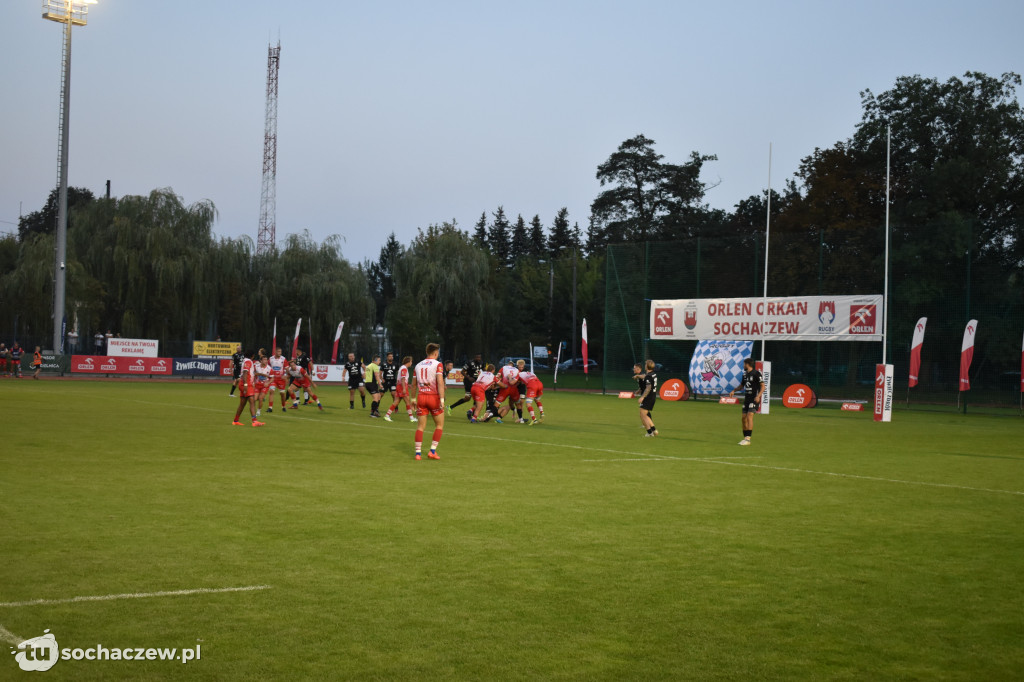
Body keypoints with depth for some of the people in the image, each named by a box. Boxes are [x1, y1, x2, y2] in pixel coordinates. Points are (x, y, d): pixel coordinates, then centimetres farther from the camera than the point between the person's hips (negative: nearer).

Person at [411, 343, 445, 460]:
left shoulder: (418, 365, 10)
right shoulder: (438, 364, -6)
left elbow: (414, 384, 15)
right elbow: (440, 382, -17)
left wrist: (413, 398, 24)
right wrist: (442, 399, -20)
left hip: (421, 397, 4)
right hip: (434, 397, -4)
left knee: (420, 426, 7)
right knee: (439, 425, 10)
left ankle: (418, 453, 2)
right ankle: (432, 451, 4)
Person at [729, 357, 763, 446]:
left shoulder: (756, 373, -10)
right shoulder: (745, 374, 13)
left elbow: (763, 386, -12)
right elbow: (742, 385, 28)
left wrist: (758, 396, -26)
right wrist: (734, 391, 12)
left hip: (754, 399, -8)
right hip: (747, 398, 8)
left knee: (749, 416, -19)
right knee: (743, 418, 5)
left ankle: (748, 439, -21)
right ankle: (745, 438, 14)